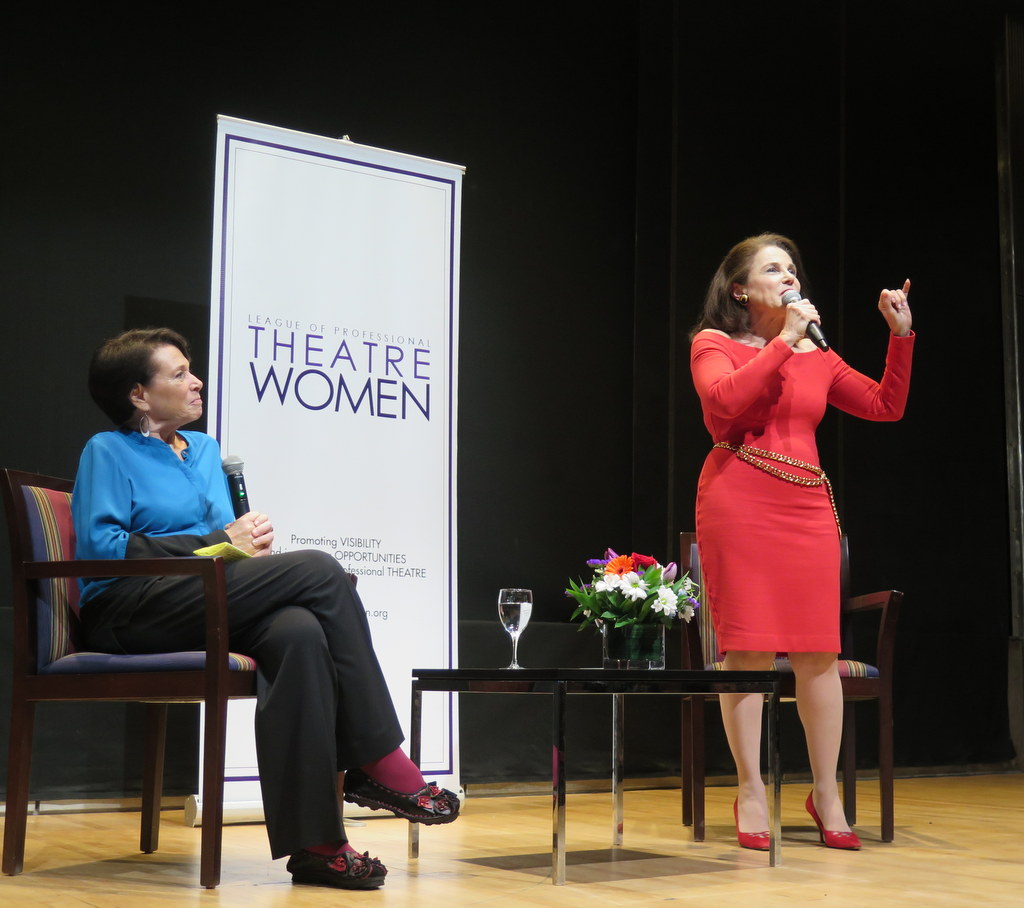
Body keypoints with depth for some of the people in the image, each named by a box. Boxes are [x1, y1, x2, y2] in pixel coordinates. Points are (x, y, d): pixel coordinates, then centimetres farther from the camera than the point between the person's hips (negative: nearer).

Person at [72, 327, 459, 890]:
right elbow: (101, 545, -10)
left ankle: (313, 842, -38)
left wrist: (246, 542, -4)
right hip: (128, 611, -6)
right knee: (319, 572, -24)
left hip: (201, 606, 6)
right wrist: (220, 543, -11)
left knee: (300, 632, -32)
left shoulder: (203, 449, 26)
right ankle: (379, 765, -21)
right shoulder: (108, 451, 6)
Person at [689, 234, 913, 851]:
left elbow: (886, 406, 18)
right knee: (748, 648, -5)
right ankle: (751, 792, 4)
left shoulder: (817, 355, 18)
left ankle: (827, 794, 10)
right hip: (739, 504, -4)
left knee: (818, 651, 0)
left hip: (808, 505, 4)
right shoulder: (713, 343, 6)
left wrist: (901, 335, 9)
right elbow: (726, 402, -14)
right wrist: (785, 341, -10)